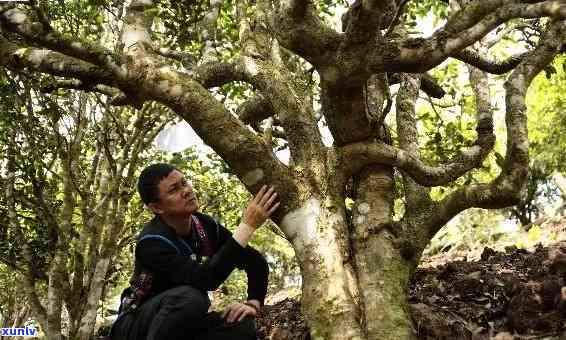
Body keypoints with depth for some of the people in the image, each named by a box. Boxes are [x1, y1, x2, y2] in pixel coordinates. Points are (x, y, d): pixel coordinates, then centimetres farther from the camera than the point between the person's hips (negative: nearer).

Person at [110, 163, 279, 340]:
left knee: (241, 325, -26)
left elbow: (257, 262, 1)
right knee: (189, 297, -35)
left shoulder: (206, 226, -6)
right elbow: (206, 280, -37)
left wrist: (253, 303, -17)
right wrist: (248, 225, -36)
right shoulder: (152, 242, -25)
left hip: (186, 323, 4)